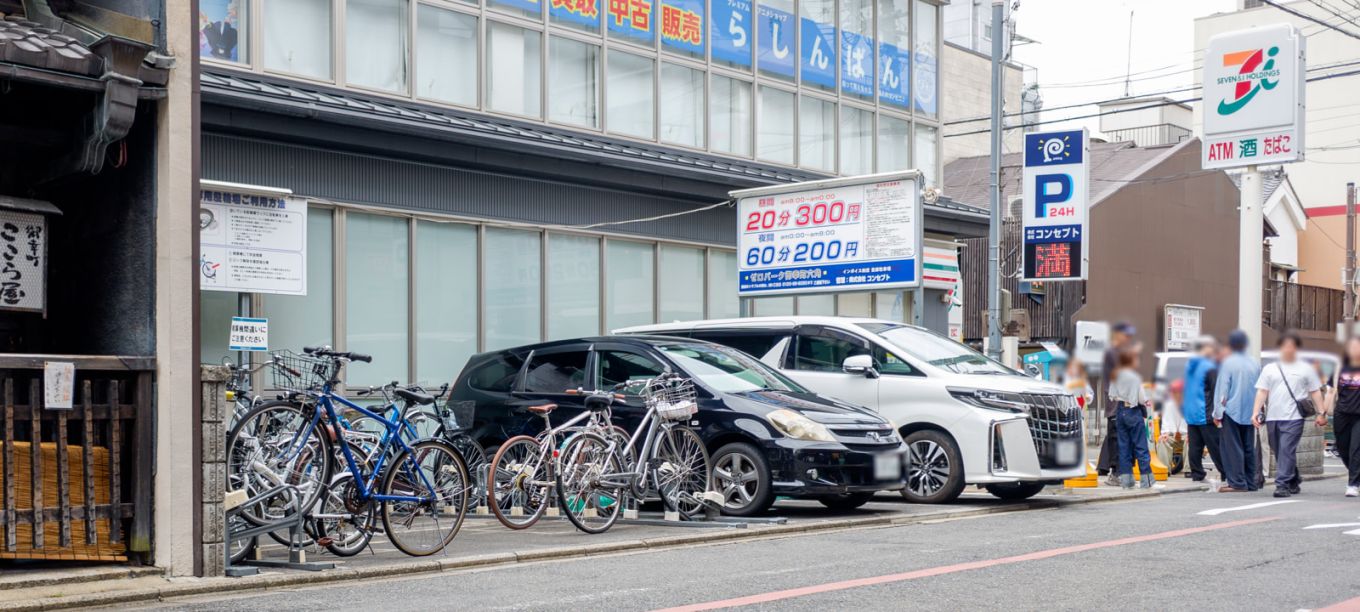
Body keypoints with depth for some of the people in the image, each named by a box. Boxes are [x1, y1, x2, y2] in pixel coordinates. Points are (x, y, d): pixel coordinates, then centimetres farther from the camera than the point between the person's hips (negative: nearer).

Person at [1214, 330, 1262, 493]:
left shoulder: (1228, 363, -10)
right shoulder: (1255, 364, 7)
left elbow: (1222, 390, -11)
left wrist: (1217, 413, -6)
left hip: (1231, 412, -5)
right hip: (1250, 413, 6)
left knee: (1232, 448, -3)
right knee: (1248, 448, 10)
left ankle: (1237, 483, -7)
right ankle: (1250, 483, 13)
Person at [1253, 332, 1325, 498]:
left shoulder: (1306, 369, 9)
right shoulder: (1270, 369, 14)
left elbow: (1315, 392, 9)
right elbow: (1262, 392, 9)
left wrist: (1321, 413, 1)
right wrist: (1255, 412, -1)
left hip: (1293, 417, -3)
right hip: (1272, 417, 4)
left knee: (1287, 450, -15)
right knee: (1279, 452, 9)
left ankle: (1282, 484, -16)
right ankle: (1293, 482, 25)